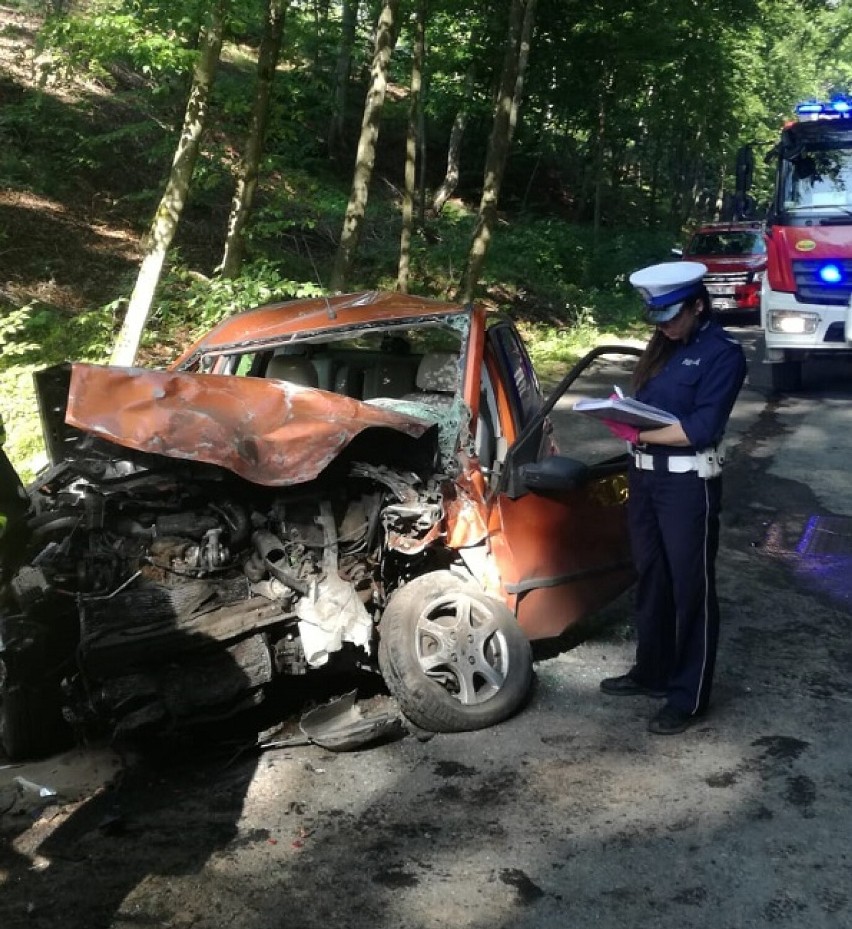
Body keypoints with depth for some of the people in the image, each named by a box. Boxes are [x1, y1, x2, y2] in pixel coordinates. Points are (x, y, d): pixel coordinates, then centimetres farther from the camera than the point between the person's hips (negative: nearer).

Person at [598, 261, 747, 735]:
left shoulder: (723, 352, -11)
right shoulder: (663, 344, 13)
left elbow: (702, 428, -19)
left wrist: (638, 433, -21)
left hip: (688, 482, -8)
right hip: (645, 473, 8)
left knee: (690, 588, 1)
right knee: (651, 579, 17)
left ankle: (689, 696, 11)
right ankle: (652, 671, 33)